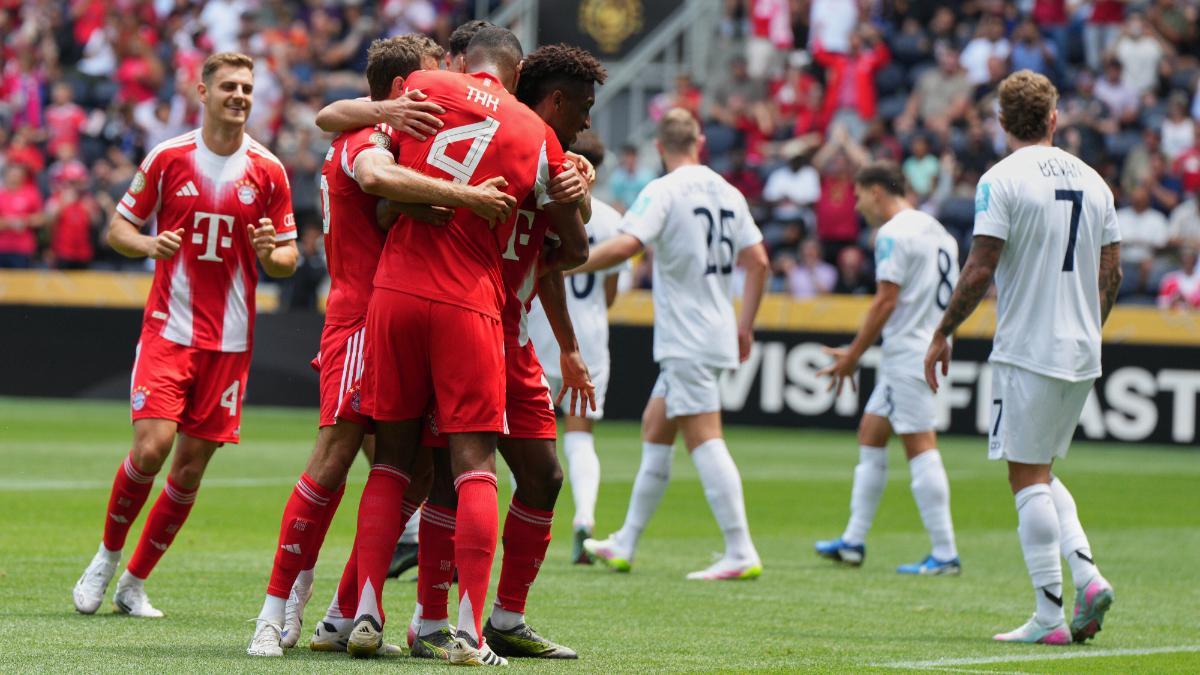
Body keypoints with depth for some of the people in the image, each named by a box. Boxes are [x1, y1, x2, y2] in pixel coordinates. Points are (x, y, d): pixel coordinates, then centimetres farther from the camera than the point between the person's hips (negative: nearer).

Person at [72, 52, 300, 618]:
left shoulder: (268, 171, 3)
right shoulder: (168, 158, 0)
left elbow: (287, 258, 9)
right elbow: (118, 229, 7)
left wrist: (270, 252, -14)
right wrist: (150, 245, -14)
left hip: (229, 339, 2)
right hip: (168, 328, -2)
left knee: (192, 465, 1)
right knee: (151, 446, -17)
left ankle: (134, 582, 16)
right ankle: (107, 555, 8)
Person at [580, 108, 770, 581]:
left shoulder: (664, 191, -11)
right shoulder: (726, 192, 10)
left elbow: (625, 245, -24)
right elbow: (758, 261, 10)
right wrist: (745, 325, 18)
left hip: (685, 341, -8)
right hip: (716, 335, 8)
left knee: (704, 439, -9)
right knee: (654, 428, 16)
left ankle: (741, 554, -14)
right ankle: (624, 546, 22)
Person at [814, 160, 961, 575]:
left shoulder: (893, 234, -12)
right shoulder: (935, 230, 17)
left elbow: (887, 301, -16)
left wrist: (852, 357, -9)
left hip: (908, 352, -10)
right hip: (930, 348, 10)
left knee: (920, 445, -9)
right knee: (870, 433, 16)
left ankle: (945, 554, -11)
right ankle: (854, 542, 20)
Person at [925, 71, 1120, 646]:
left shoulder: (1002, 180, -9)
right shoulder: (1092, 181, 9)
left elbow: (980, 271, -14)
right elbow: (1110, 274, 12)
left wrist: (943, 334, -4)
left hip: (1026, 351, -6)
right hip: (1082, 355, 6)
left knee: (1029, 478, -2)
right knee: (1043, 473, 19)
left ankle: (1049, 615, -5)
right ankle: (1087, 574, 1)